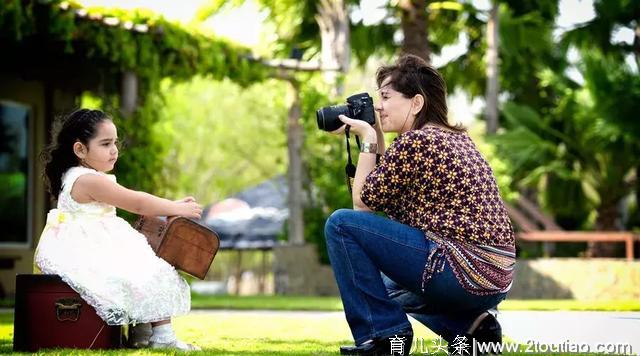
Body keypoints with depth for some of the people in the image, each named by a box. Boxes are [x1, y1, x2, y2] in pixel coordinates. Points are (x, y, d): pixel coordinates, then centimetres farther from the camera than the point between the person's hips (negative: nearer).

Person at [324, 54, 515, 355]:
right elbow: (389, 201, 23)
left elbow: (363, 202, -2)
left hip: (463, 271, -10)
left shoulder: (415, 141, -11)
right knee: (389, 283, 37)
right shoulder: (455, 138, 17)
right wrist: (378, 138, 19)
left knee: (341, 224, -6)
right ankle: (471, 326, 13)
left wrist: (368, 139, 5)